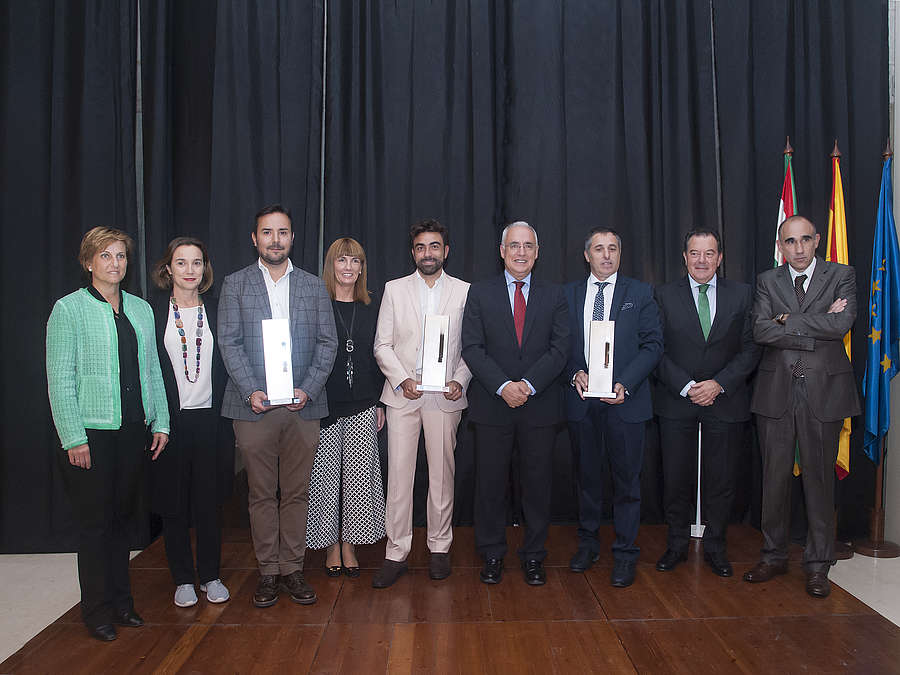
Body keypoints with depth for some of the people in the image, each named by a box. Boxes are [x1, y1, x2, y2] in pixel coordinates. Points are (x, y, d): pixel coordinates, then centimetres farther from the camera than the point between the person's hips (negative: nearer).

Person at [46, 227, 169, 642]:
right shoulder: (68, 309, -4)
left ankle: (121, 601, 27)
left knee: (122, 518, 13)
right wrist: (73, 438, -13)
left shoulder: (141, 309, 11)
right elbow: (60, 379, -8)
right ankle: (97, 610, 19)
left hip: (134, 431, 5)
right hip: (92, 432, -4)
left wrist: (160, 422, 7)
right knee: (95, 522, 4)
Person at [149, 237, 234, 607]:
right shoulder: (153, 311, 1)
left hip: (210, 419, 1)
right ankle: (183, 579, 24)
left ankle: (210, 575, 24)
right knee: (174, 504, 8)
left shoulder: (216, 310, 6)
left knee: (210, 501, 7)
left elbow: (226, 366, 7)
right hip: (169, 420, -1)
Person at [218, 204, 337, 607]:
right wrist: (251, 391, -12)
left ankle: (292, 569, 20)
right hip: (254, 407, -1)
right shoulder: (235, 285, 7)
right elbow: (228, 343, 0)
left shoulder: (314, 286, 10)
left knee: (296, 493, 7)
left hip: (303, 407, 1)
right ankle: (267, 571, 20)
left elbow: (327, 343, 5)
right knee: (261, 494, 7)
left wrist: (308, 389, -8)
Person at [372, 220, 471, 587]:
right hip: (402, 394, 0)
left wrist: (460, 381, -9)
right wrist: (402, 380, -9)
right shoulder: (394, 289, 7)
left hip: (445, 396, 0)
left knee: (442, 474, 6)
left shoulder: (464, 291, 6)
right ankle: (396, 553, 11)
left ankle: (439, 547, 22)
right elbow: (382, 345, 5)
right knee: (399, 474, 1)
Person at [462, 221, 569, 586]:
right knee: (490, 483, 6)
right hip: (492, 405, 0)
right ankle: (492, 554, 22)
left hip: (540, 404, 1)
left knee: (537, 482, 8)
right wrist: (503, 386, -16)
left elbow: (560, 348, -1)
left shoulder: (554, 295, 8)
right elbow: (471, 347, -3)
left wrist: (528, 385, -15)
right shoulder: (480, 293, 5)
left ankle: (533, 555, 24)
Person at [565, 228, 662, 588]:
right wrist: (575, 373, -10)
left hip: (625, 399, -2)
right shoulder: (569, 294, 9)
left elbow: (653, 344, -2)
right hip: (581, 399, 2)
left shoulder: (640, 293, 3)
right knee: (586, 475, 13)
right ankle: (588, 543, 28)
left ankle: (625, 553, 16)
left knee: (627, 478, 3)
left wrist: (625, 384, -14)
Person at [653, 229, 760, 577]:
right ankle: (677, 544, 23)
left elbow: (750, 349, 0)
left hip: (725, 402, 1)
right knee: (675, 479, 5)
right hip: (676, 402, 0)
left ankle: (715, 546, 25)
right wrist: (686, 387, -13)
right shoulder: (665, 296, 2)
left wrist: (719, 384, -12)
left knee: (721, 479, 7)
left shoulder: (742, 294, 4)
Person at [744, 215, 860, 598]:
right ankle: (774, 556, 22)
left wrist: (789, 319, -9)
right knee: (775, 477, 7)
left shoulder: (841, 276, 5)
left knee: (819, 477, 5)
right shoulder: (767, 281, 8)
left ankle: (818, 564, 18)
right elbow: (761, 331, -7)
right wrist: (818, 327, -10)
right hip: (776, 390, 2)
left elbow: (842, 324, -13)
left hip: (824, 391, -1)